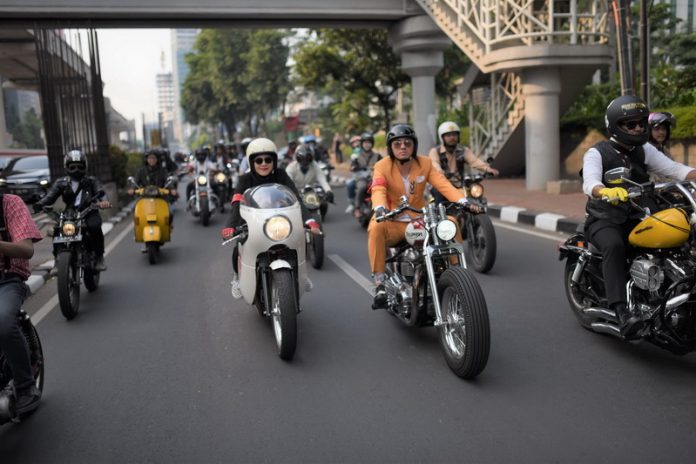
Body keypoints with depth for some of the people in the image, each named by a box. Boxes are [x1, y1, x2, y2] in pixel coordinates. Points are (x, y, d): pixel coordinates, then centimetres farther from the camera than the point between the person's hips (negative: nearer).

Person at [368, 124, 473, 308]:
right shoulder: (382, 167, -5)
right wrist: (380, 208, -46)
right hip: (393, 223, -3)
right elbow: (378, 190, -23)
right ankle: (380, 285, -30)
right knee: (376, 228, -35)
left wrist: (463, 201, -28)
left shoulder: (425, 164, 3)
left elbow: (443, 184, -10)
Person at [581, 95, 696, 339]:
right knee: (614, 246, -36)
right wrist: (606, 192, -49)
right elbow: (590, 183, -25)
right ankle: (621, 310, -42)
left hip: (636, 218, 5)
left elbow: (673, 168, -1)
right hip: (604, 220, -5)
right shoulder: (596, 153, -6)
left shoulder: (644, 151, 11)